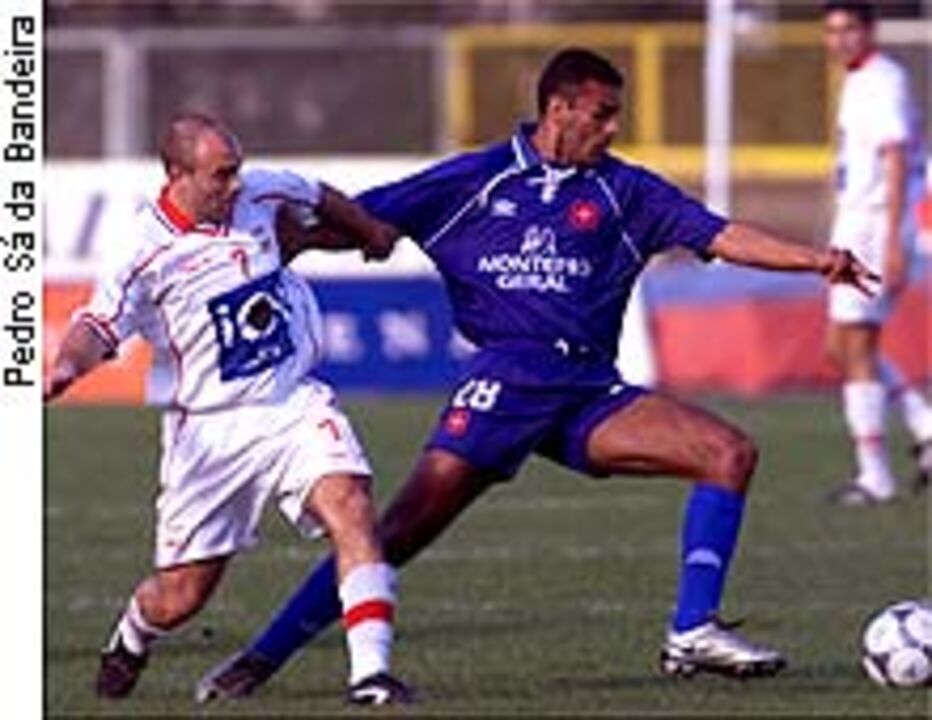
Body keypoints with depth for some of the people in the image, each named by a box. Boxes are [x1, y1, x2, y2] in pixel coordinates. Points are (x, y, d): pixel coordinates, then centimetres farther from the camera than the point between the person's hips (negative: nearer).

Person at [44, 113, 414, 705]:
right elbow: (100, 325, -21)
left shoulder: (258, 195, 1)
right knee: (181, 595, 3)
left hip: (294, 405, 3)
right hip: (209, 428, -3)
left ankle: (371, 673, -26)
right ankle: (130, 641, 41)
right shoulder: (151, 253, -14)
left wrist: (370, 230, 40)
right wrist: (70, 363, -44)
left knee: (352, 507, -24)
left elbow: (315, 198, 22)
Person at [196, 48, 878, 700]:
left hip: (591, 389, 4)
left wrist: (814, 259, -8)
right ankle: (263, 657, -9)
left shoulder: (623, 191, 12)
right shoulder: (475, 180, 6)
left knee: (731, 453, -12)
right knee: (404, 529, -15)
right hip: (507, 377, -4)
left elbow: (718, 235, 5)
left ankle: (692, 632, -10)